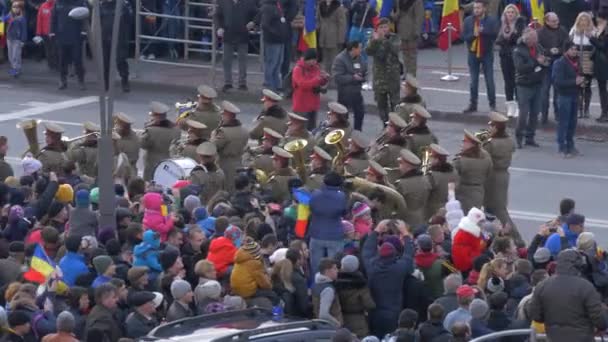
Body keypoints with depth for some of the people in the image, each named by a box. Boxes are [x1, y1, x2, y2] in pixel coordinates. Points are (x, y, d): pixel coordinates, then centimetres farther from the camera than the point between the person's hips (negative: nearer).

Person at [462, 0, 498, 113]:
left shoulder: (491, 20, -5)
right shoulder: (468, 20, 1)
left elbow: (495, 34, -15)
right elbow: (464, 36, -3)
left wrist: (483, 31, -24)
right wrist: (473, 35, -21)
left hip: (487, 53, -2)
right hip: (473, 53, 2)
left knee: (489, 80, 2)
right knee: (473, 81, 8)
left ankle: (492, 104, 9)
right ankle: (473, 104, 15)